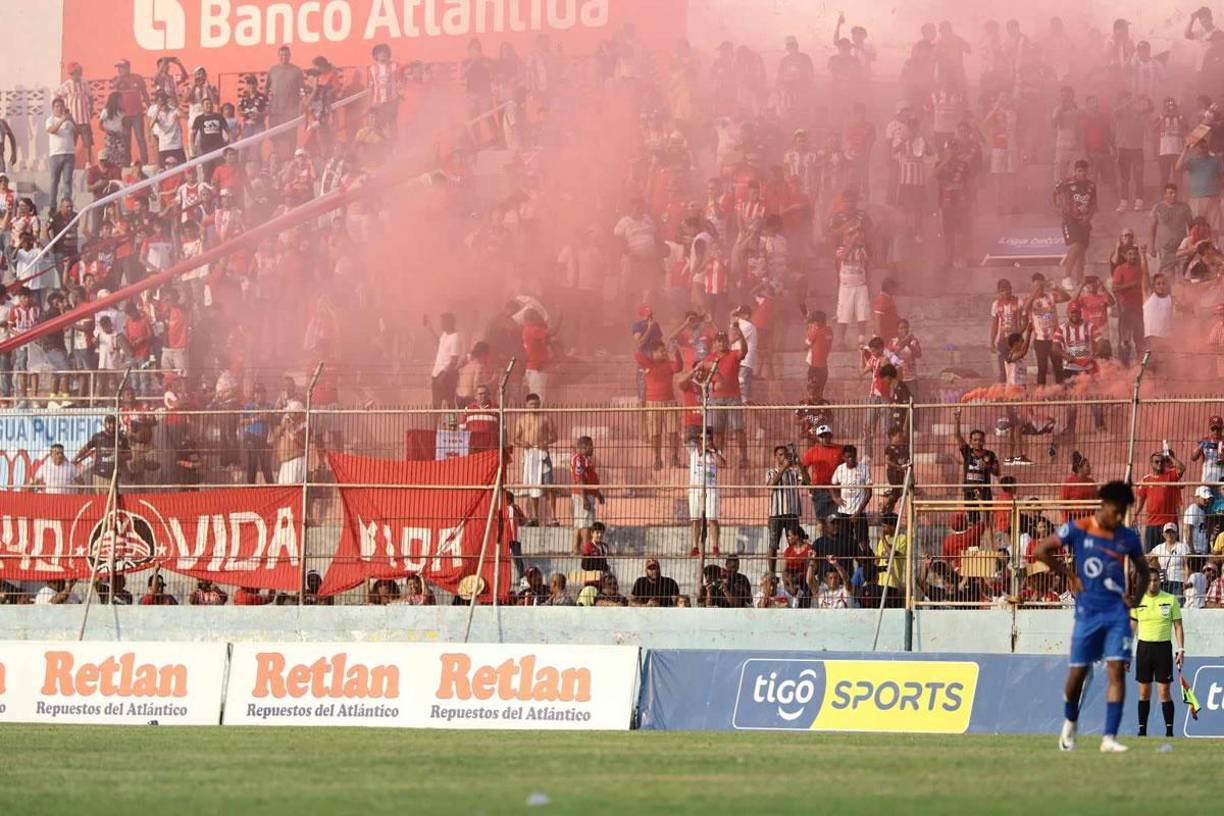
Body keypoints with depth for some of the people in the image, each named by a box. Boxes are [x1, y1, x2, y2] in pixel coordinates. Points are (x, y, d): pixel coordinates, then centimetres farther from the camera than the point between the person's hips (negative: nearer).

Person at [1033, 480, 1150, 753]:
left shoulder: (1128, 537, 4)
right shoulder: (1078, 530, -4)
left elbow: (1143, 571, 19)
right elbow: (1040, 551, -2)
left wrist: (1136, 596, 1)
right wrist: (1070, 576, -5)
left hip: (1117, 613, 1)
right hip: (1087, 613, -1)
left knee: (1117, 671, -12)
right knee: (1078, 673, 6)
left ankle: (1109, 738, -14)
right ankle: (1070, 723, 34)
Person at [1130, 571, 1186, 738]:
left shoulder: (1171, 599, -1)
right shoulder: (1137, 601, 4)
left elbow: (1178, 626, 2)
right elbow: (1132, 627, 10)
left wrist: (1181, 649, -6)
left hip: (1163, 647, -2)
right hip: (1144, 647, 2)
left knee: (1164, 693, -4)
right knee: (1144, 693, 5)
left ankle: (1169, 731, 1)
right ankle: (1142, 730, 11)